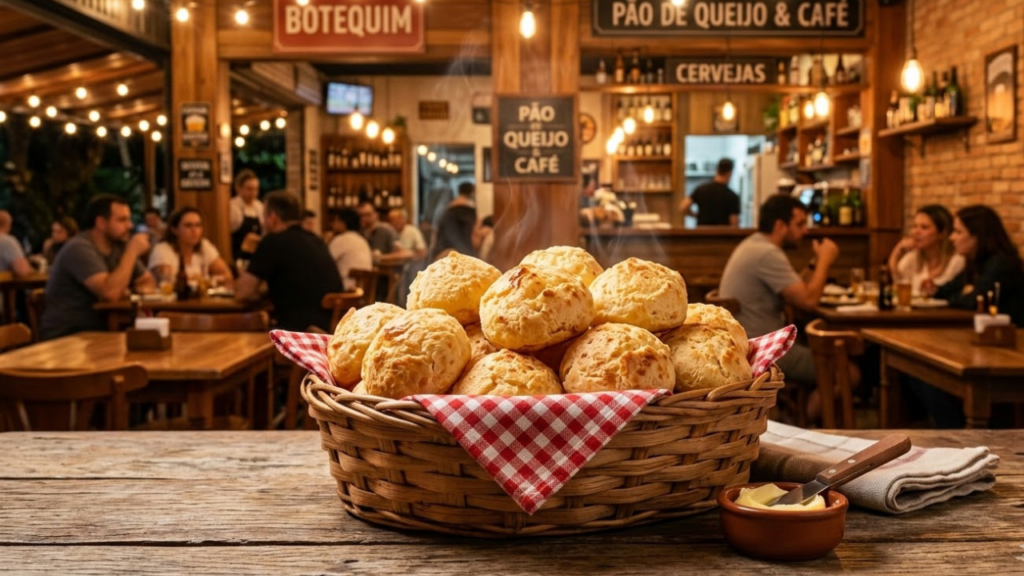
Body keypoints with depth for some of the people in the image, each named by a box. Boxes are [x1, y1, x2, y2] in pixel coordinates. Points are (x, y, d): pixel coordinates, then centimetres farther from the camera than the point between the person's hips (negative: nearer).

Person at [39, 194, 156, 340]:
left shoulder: (119, 245, 7)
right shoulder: (80, 248, -16)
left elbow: (148, 283, 13)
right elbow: (110, 293, -27)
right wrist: (132, 251, -19)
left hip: (100, 329, 8)